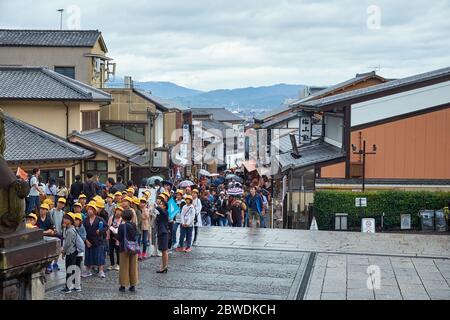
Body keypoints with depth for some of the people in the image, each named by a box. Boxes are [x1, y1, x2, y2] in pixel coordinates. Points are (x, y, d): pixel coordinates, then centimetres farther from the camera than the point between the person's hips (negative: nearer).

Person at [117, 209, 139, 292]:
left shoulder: (121, 226, -14)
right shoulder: (134, 225, -3)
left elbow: (119, 238, -12)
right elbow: (135, 236, 6)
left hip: (124, 248, -3)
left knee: (124, 267, 5)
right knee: (133, 267, 10)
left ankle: (123, 285, 8)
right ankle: (133, 285, 15)